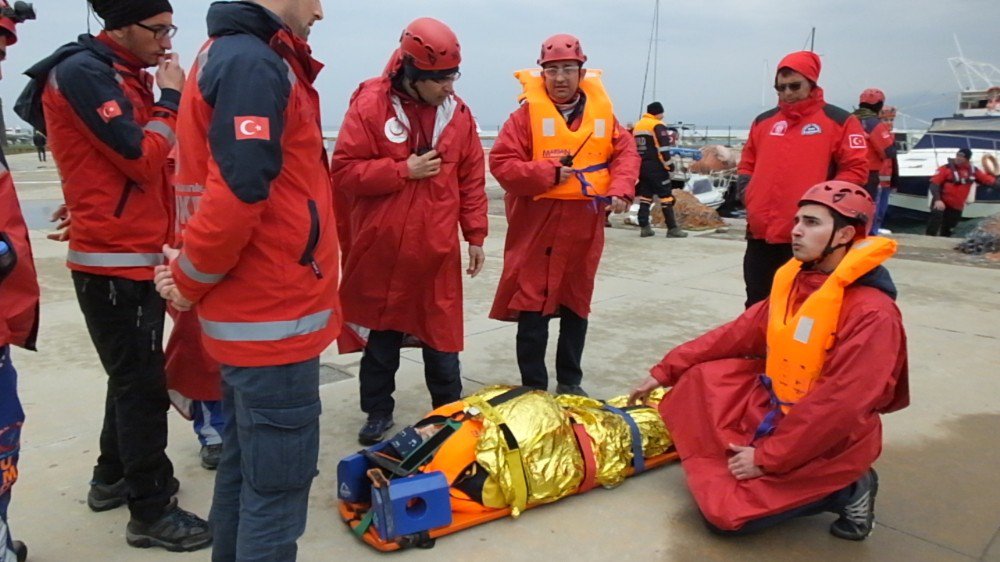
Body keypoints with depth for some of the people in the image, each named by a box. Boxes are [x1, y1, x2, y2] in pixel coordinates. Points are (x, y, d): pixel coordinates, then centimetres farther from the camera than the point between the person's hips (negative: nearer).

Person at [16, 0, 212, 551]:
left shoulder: (127, 77, 16)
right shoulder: (84, 72, -12)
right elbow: (141, 158, -19)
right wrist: (170, 100, -9)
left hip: (139, 255, 10)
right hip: (114, 261, -10)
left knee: (134, 375, 18)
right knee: (142, 383, -4)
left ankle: (113, 479, 34)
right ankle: (152, 512, 7)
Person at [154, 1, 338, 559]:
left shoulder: (233, 54, 16)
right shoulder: (254, 63, -15)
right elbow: (237, 194, -25)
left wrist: (192, 274, 4)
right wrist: (190, 282, -10)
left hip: (253, 309, 10)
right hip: (274, 317, -10)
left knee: (245, 468, 21)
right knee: (278, 484, 2)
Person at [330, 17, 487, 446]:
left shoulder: (458, 112, 4)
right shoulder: (370, 105, -8)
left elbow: (472, 179, 8)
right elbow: (344, 170, -11)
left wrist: (475, 235, 6)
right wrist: (404, 170, -16)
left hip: (437, 251, 2)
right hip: (381, 250, -2)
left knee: (441, 336, 9)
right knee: (379, 336, 11)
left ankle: (450, 411, 27)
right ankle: (378, 411, 27)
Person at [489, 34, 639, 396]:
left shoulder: (602, 113, 7)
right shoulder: (527, 114, -5)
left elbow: (626, 153, 5)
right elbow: (502, 163, -11)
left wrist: (620, 190, -12)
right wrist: (548, 175, -17)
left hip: (585, 227, 4)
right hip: (538, 227, -4)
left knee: (577, 305, 13)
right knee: (533, 307, -1)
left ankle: (570, 382, 28)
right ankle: (534, 387, 12)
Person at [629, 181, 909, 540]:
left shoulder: (872, 314, -25)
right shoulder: (791, 279, -1)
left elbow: (839, 406, -27)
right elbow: (737, 334, 5)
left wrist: (767, 458, -22)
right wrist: (664, 371, 4)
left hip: (827, 443, -7)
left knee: (726, 512, -13)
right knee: (699, 376, -1)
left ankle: (844, 490, 2)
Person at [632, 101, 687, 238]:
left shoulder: (636, 126, 17)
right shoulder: (658, 125, -8)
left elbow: (633, 147, 19)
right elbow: (663, 147, -16)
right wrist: (668, 164, -9)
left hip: (641, 166, 8)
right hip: (655, 166, -8)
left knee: (645, 195, 11)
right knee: (665, 195, -3)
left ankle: (644, 227, 7)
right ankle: (672, 228, -3)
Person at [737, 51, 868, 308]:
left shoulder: (839, 121, 0)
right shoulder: (763, 121, 16)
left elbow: (855, 169, -4)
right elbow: (747, 164, 23)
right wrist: (748, 194, 5)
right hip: (760, 233, 5)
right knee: (757, 307, 14)